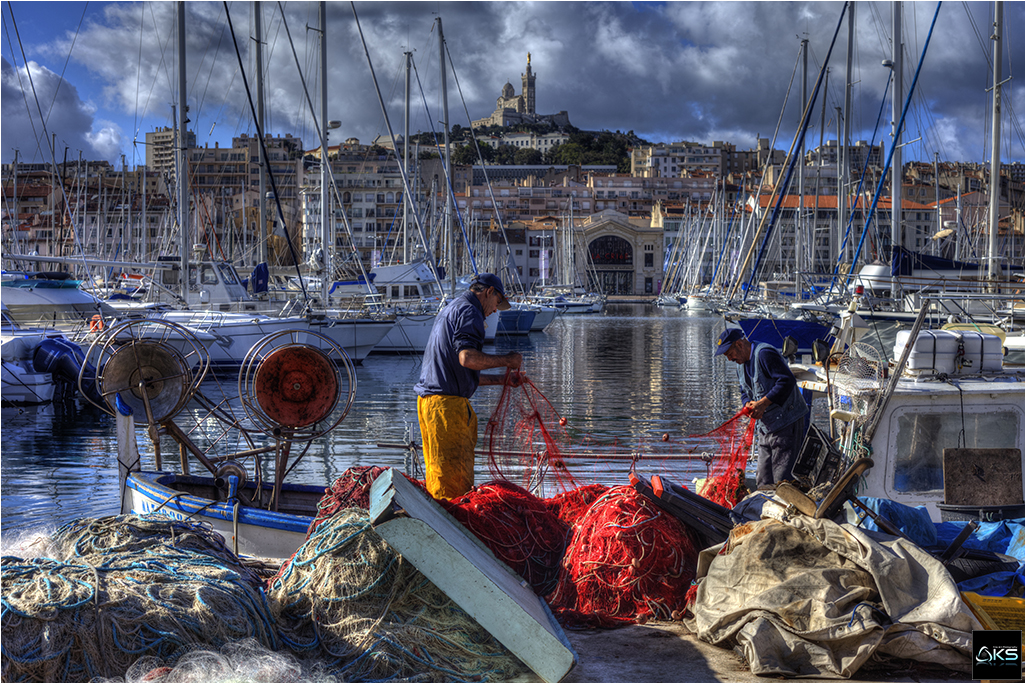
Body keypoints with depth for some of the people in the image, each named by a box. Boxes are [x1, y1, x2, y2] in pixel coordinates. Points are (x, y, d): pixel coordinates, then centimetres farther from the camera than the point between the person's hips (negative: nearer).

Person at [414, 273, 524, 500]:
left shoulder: (450, 311, 26)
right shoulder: (469, 312, -7)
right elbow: (467, 358, -23)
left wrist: (502, 379, 27)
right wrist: (506, 360, -11)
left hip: (429, 398, 10)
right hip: (447, 402, -10)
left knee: (438, 471, 14)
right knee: (455, 480, -8)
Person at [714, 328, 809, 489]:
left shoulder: (765, 354, -15)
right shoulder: (741, 365, 16)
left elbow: (787, 381, -23)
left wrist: (763, 403, -24)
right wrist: (749, 404, -1)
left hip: (787, 422, -10)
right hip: (766, 426, 10)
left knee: (782, 481, -12)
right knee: (763, 482, 8)